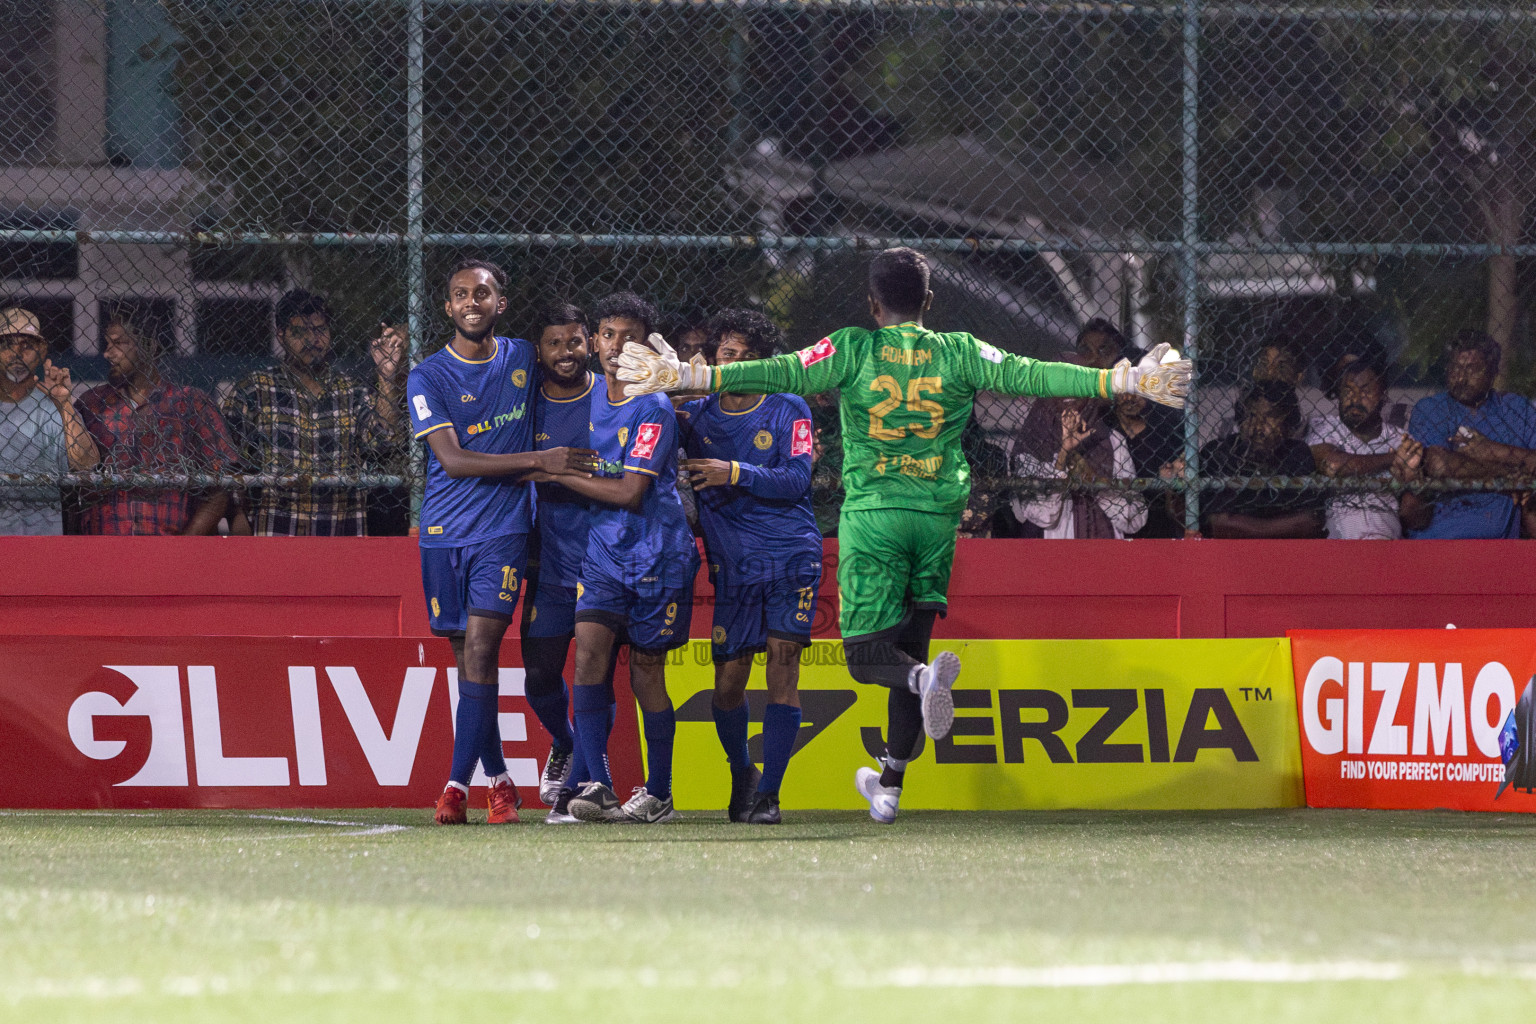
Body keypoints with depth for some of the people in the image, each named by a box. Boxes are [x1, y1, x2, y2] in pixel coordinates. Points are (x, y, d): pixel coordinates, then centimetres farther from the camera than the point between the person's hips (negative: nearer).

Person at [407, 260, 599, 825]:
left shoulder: (522, 358, 8)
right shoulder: (428, 377, -1)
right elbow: (453, 459, -11)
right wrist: (537, 461, -15)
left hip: (504, 529, 0)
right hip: (444, 530, 0)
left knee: (480, 649, -14)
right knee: (468, 657, 5)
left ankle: (458, 783, -16)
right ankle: (498, 778, 18)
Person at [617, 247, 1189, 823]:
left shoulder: (852, 350, -3)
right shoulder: (960, 354, 3)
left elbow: (781, 375, -12)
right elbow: (1027, 376, -2)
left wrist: (687, 376, -15)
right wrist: (1127, 380, 1)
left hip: (872, 513, -3)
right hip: (938, 516, 3)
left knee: (867, 654, 0)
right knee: (910, 644, 15)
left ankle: (924, 677, -36)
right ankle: (890, 788, 20)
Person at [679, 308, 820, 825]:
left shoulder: (789, 411, 1)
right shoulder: (695, 416, 8)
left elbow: (796, 479, -9)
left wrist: (736, 473, -18)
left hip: (792, 555, -2)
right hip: (732, 564, 2)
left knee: (782, 660, -12)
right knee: (728, 681, -1)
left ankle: (768, 792, -8)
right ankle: (741, 774, 26)